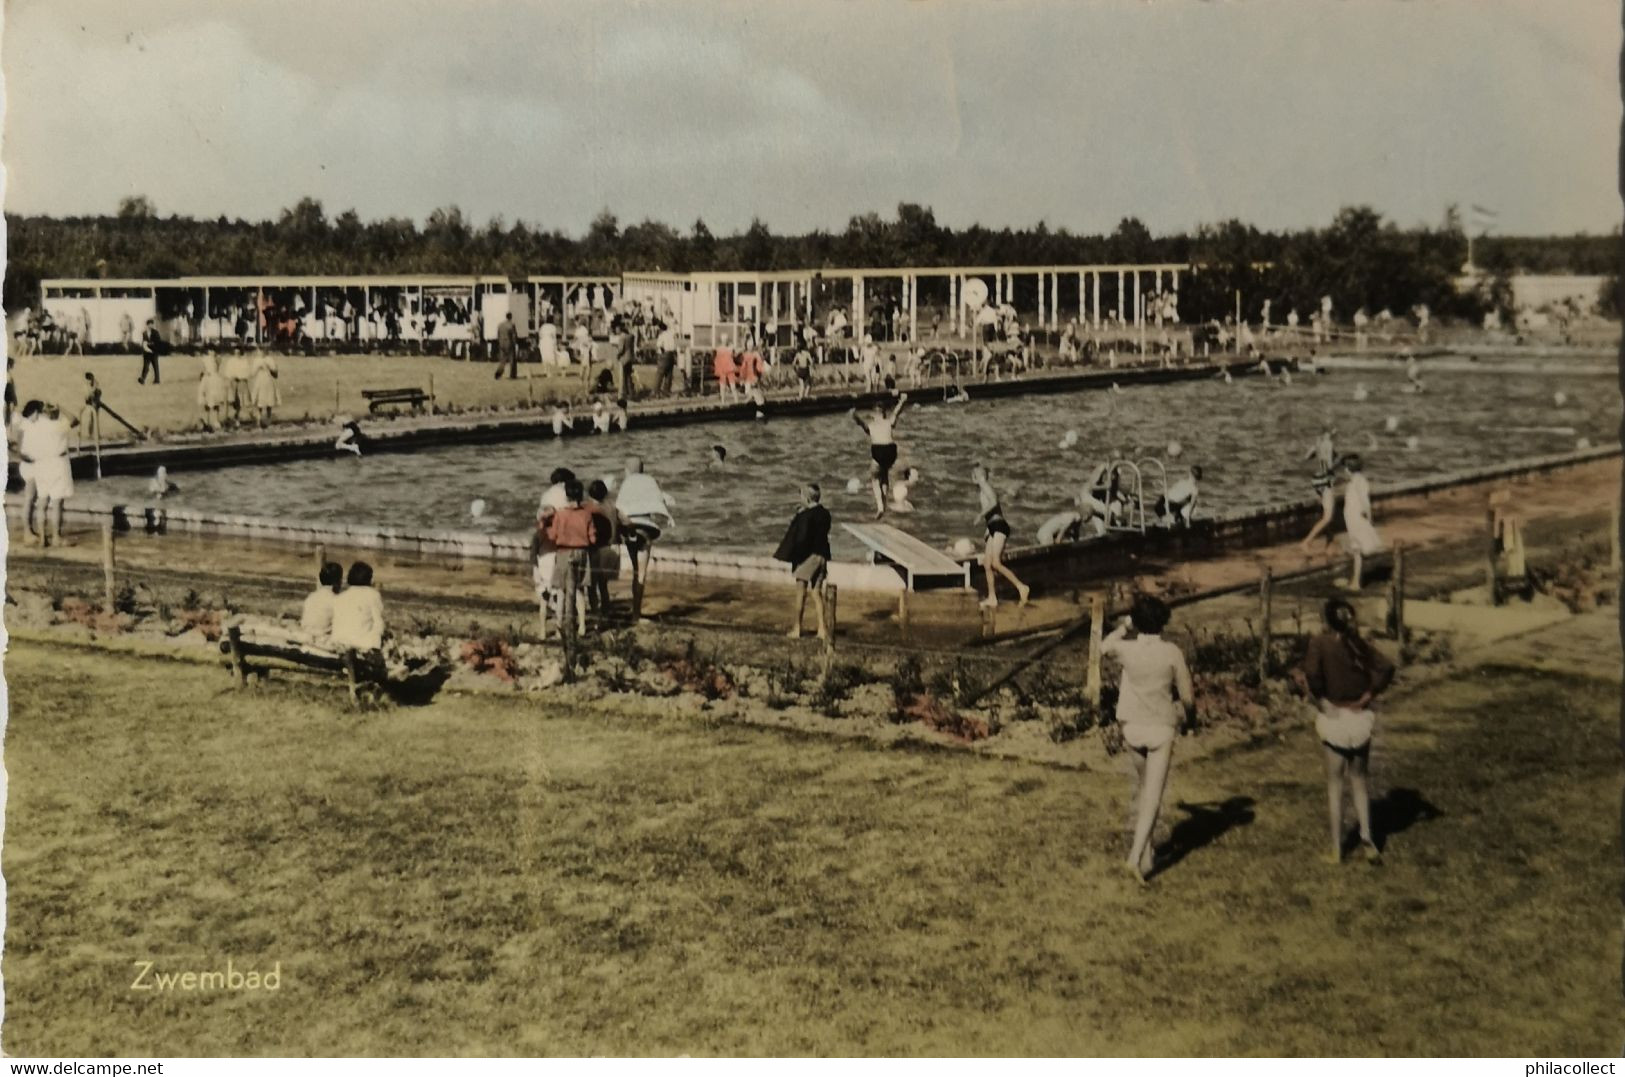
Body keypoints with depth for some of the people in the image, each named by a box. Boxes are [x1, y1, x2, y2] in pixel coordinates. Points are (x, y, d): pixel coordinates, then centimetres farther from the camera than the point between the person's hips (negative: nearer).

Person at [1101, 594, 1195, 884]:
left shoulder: (1126, 649, -8)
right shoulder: (1172, 653, -13)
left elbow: (1104, 647, 18)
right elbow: (1187, 696, -5)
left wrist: (1122, 627, 31)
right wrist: (1190, 713, 16)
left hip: (1132, 727, 3)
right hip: (1161, 729, -3)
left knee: (1142, 787, 24)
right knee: (1153, 795, -4)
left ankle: (1142, 846, 33)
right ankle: (1137, 857, -16)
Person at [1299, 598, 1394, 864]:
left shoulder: (1320, 643, -9)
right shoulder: (1360, 644, 2)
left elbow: (1311, 675, -24)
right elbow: (1386, 668, -10)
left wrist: (1317, 696, -7)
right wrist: (1370, 693, -6)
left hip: (1333, 719, -3)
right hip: (1359, 719, 3)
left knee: (1335, 783, 9)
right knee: (1360, 781, 19)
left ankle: (1337, 849, 13)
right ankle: (1367, 837, 7)